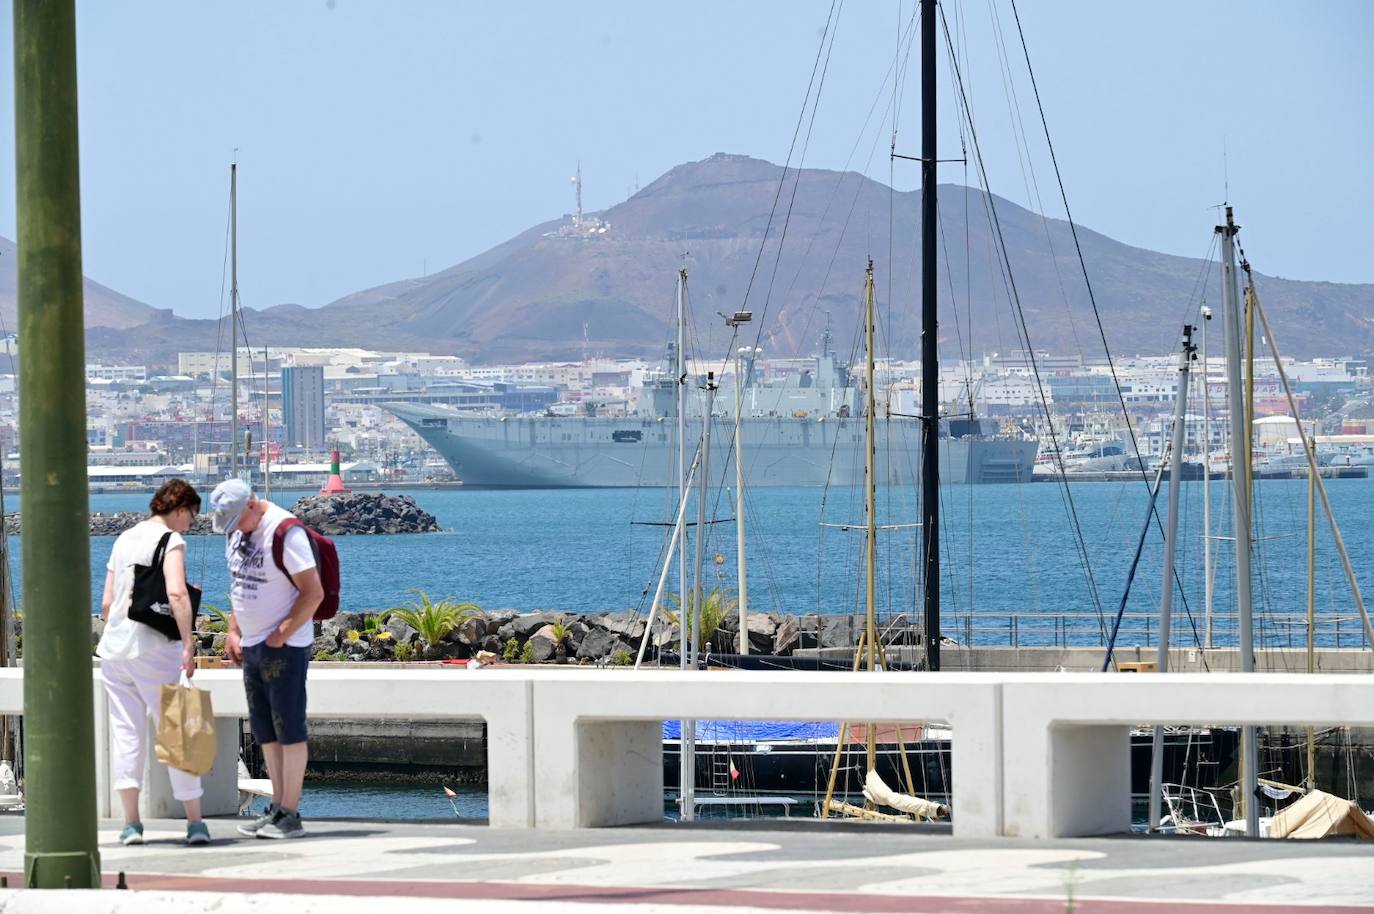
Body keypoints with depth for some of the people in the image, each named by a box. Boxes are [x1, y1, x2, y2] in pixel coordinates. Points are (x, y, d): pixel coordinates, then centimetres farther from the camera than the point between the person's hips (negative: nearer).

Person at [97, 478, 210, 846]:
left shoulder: (124, 539, 15)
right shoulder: (170, 540, -6)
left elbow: (106, 603, 15)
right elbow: (176, 593, -21)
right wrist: (188, 643, -21)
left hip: (114, 649, 6)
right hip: (153, 648, -6)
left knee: (126, 734, 6)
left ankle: (131, 822, 1)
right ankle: (195, 822, 2)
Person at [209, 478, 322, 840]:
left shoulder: (285, 532, -17)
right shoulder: (236, 531, 10)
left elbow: (314, 593, -18)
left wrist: (280, 636, -16)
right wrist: (233, 630, 12)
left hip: (284, 647, -9)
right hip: (251, 646, 9)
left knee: (289, 728, -5)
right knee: (264, 730, 11)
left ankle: (290, 816, -4)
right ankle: (278, 807, 17)